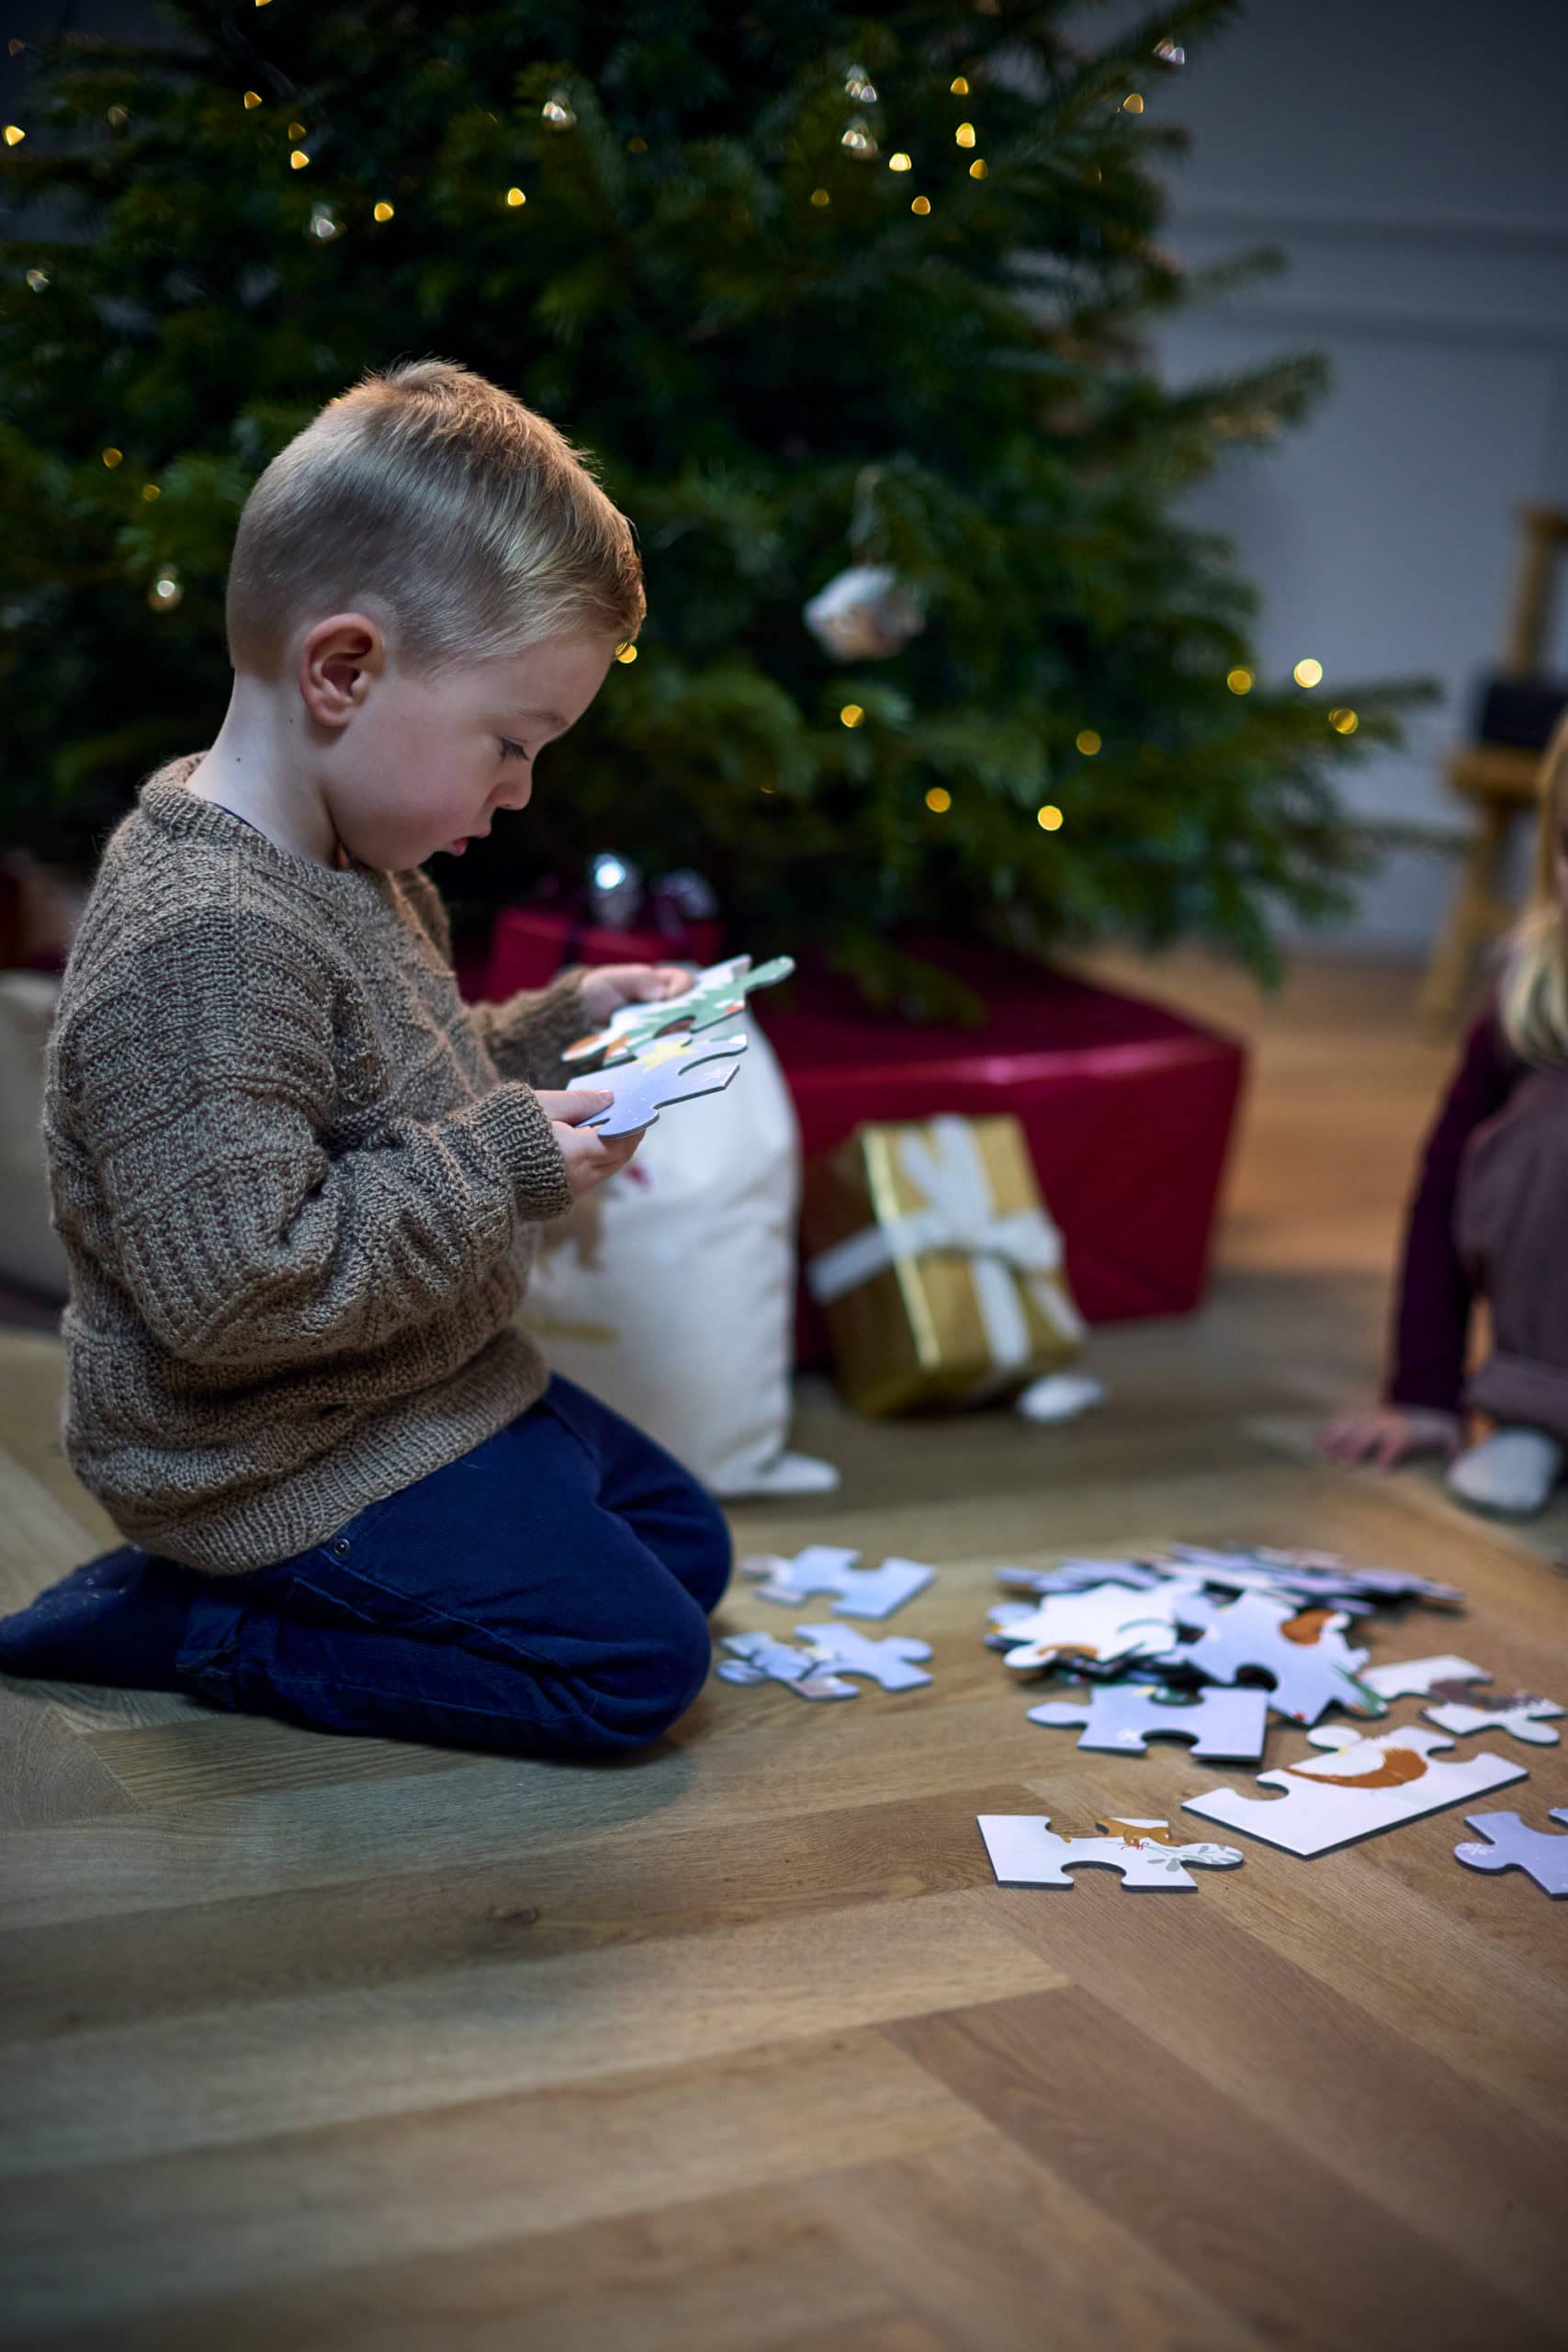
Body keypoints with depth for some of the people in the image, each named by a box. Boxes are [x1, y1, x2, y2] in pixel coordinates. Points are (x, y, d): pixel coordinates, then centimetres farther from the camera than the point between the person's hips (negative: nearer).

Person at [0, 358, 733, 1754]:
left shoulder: (341, 864, 2)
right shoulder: (205, 940, -31)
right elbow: (236, 1287, -34)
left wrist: (560, 1032, 3)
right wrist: (503, 1164, -28)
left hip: (427, 1384, 10)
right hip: (287, 1459, -10)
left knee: (683, 1546, 20)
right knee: (636, 1660, -9)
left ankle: (223, 1584, 14)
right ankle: (181, 1628, -1)